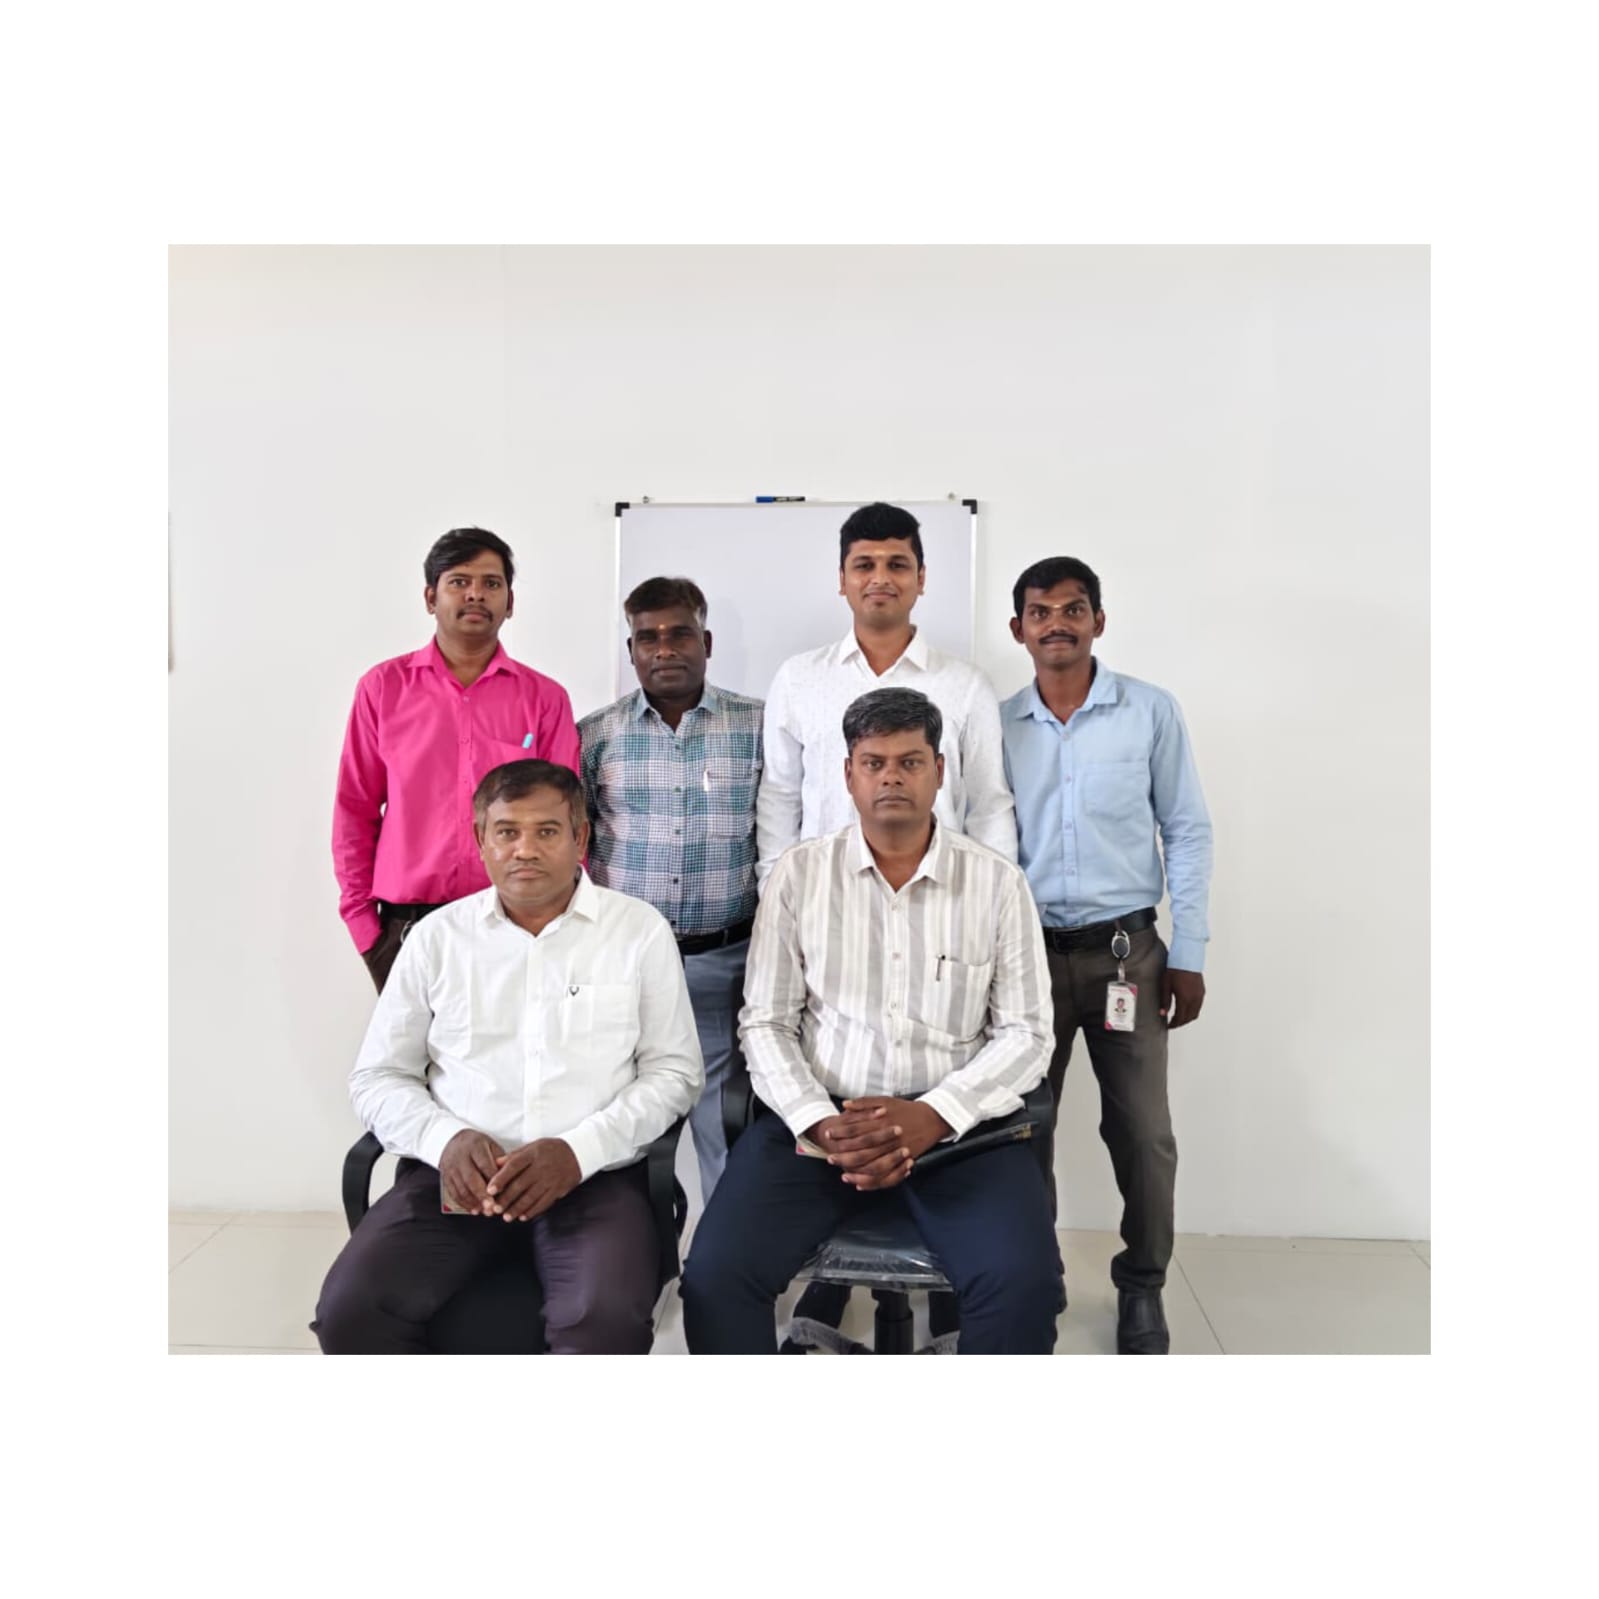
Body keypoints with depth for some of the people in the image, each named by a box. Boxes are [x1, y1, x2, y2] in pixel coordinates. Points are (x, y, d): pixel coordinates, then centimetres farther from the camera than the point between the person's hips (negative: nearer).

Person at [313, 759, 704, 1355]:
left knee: (607, 1321, -30)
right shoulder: (438, 935, 9)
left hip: (593, 1176, -2)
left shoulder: (639, 928, 4)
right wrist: (445, 1139, -9)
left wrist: (580, 1150, -11)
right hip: (456, 1173, 2)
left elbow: (673, 1070, 4)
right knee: (350, 1309, -23)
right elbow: (377, 1076, 11)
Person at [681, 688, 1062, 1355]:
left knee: (1024, 1282, -25)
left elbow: (1026, 1033, 1)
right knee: (716, 1275, -21)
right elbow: (765, 1024, 2)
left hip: (958, 1125, 0)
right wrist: (822, 1124, -14)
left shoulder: (996, 882, 2)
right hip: (818, 1118, 1)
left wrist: (934, 1116, -14)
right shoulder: (798, 874, 3)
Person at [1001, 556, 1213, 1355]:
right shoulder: (996, 724, 3)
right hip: (1027, 952, 2)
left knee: (1143, 1132, 3)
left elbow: (1187, 831, 0)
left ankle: (1142, 1287, 24)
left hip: (1125, 950, -1)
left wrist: (1188, 955, -3)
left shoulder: (1151, 710, -2)